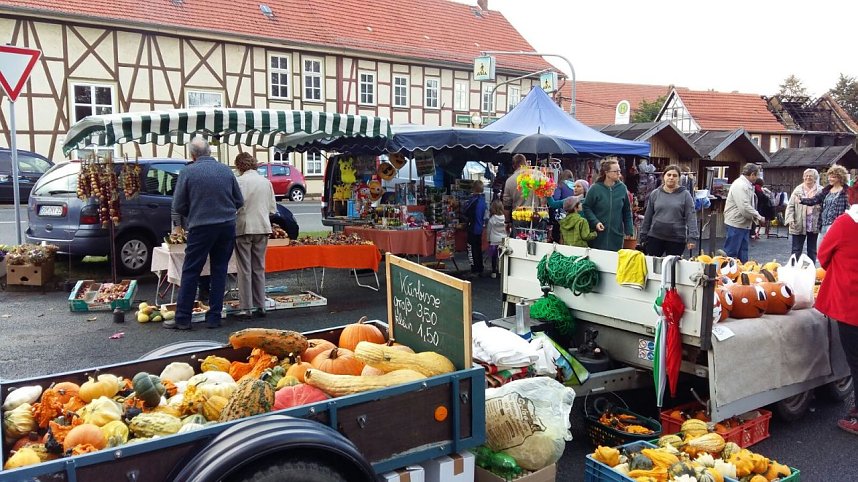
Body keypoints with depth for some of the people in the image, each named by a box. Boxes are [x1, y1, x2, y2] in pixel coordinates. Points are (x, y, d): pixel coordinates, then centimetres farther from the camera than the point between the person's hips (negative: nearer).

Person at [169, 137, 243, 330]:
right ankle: (214, 317, 13)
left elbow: (178, 206, -2)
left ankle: (182, 318, 8)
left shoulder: (188, 172, -6)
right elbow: (239, 201, 8)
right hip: (227, 226, 3)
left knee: (190, 272, 5)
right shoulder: (226, 170, 3)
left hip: (201, 227, -3)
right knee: (219, 271, 10)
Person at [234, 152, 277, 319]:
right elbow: (273, 209, 9)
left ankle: (246, 308, 2)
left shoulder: (240, 181, -9)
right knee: (259, 268, 12)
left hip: (244, 228, -5)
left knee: (245, 270, 0)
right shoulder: (266, 182, 7)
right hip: (263, 228, 5)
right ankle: (260, 306, 15)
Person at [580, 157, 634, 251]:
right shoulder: (595, 188, -7)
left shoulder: (622, 188, 2)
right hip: (598, 235, -2)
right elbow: (586, 207, -1)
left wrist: (629, 230, 6)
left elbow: (627, 211, 8)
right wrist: (595, 222, -14)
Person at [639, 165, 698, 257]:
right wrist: (643, 237, 9)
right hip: (654, 237, 2)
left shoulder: (685, 195, 1)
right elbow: (647, 217, 10)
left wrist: (691, 237, -15)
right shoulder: (654, 194, 7)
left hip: (677, 239, -2)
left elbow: (691, 217, -5)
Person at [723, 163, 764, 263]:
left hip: (744, 224, 10)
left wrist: (756, 216, 6)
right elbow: (744, 208, -25)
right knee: (731, 253, -5)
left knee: (743, 253, 15)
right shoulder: (740, 185, -19)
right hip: (736, 224, -10)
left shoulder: (747, 185, 15)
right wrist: (758, 217, -14)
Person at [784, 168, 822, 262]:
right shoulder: (798, 190, 2)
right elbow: (790, 206, 0)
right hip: (799, 226, 0)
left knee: (812, 251, 12)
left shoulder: (821, 191, 1)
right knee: (796, 250, 4)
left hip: (814, 226, 0)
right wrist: (790, 220, -11)